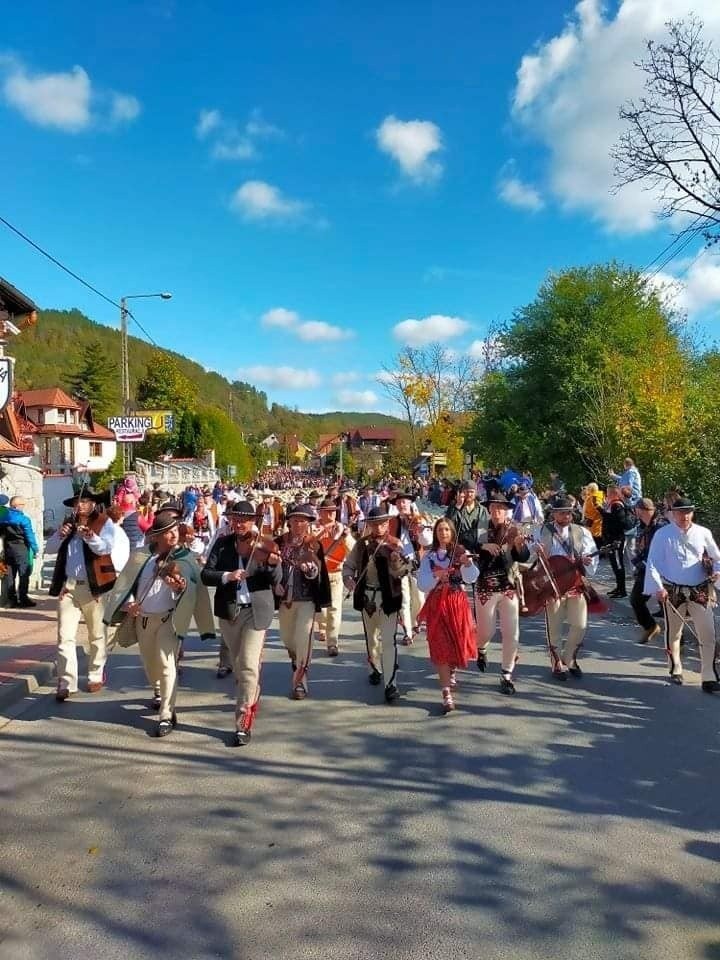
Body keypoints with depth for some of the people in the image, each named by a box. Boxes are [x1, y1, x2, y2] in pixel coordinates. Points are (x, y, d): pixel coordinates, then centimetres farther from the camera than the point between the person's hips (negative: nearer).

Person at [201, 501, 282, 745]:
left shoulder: (264, 544, -7)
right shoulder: (222, 544, -1)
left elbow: (276, 581, -14)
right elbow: (205, 575, -7)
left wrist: (273, 564, -34)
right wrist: (227, 576, -25)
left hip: (256, 611, -3)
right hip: (228, 611, 4)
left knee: (248, 666, -9)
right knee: (237, 664, 20)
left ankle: (244, 723, -1)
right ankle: (251, 699, 47)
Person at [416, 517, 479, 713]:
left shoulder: (461, 553, 0)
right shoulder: (429, 556, 2)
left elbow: (471, 579, -13)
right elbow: (422, 584, -5)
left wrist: (467, 564, -32)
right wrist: (436, 576, -22)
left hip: (458, 603, 1)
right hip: (436, 604, -1)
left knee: (458, 642, 9)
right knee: (441, 647, -6)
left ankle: (451, 671, 43)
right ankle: (446, 694, -6)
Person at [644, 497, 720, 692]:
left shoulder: (703, 533, 2)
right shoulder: (662, 535, -5)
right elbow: (652, 563, -7)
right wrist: (658, 587, -17)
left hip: (700, 591, 2)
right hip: (673, 591, -1)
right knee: (673, 633, 12)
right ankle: (675, 670, 31)